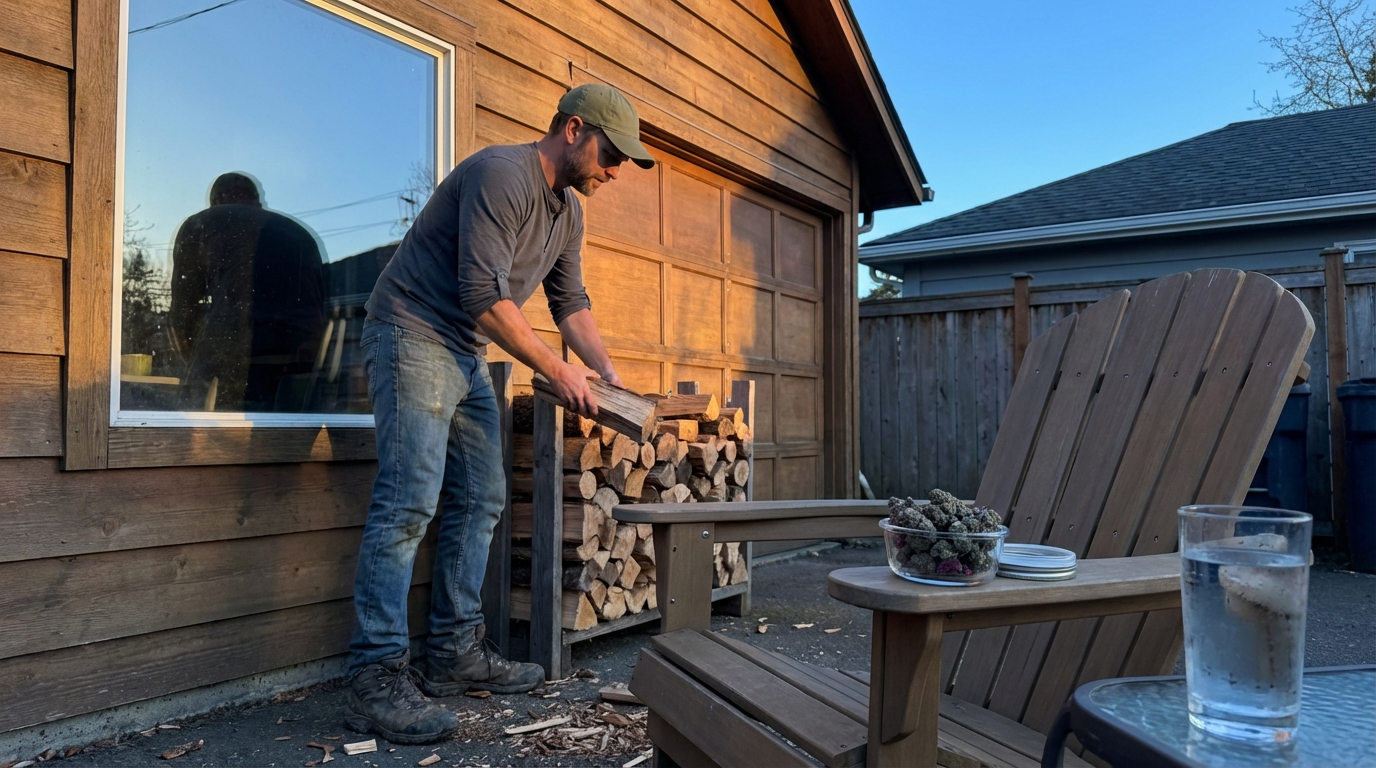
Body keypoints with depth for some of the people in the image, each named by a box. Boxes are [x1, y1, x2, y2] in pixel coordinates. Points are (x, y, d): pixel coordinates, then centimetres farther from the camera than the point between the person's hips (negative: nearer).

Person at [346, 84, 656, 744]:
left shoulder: (568, 211, 12)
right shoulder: (501, 175, -18)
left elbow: (571, 303, 17)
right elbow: (485, 297, -23)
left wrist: (608, 375, 4)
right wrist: (556, 370, -16)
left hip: (468, 355, 10)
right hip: (413, 336, -10)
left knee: (480, 502, 6)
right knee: (408, 504, -15)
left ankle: (454, 653, 14)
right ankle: (376, 679, -10)